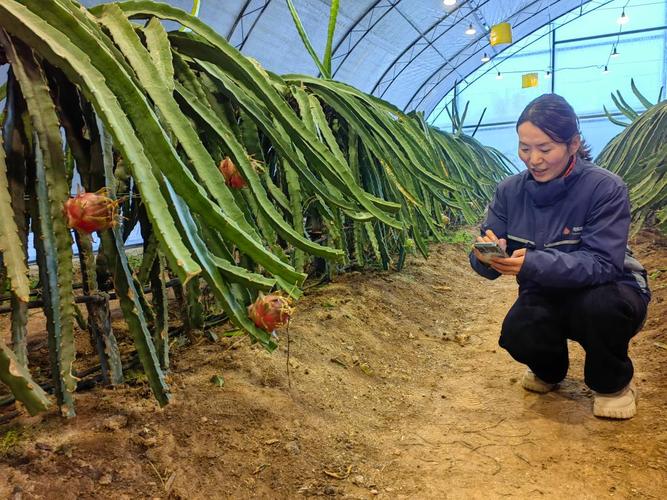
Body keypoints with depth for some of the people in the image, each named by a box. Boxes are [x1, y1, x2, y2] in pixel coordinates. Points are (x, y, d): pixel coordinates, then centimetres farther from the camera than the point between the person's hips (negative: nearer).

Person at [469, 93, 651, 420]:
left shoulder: (606, 189, -22)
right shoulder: (510, 191, -11)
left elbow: (602, 263, -31)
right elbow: (488, 264, -12)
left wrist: (533, 264, -46)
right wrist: (487, 256, -37)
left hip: (608, 294, -2)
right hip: (547, 298, 3)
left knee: (599, 306, -37)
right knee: (517, 333, -28)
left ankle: (613, 383, -1)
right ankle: (549, 369, 12)